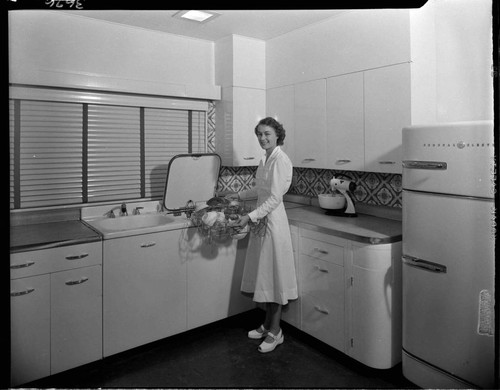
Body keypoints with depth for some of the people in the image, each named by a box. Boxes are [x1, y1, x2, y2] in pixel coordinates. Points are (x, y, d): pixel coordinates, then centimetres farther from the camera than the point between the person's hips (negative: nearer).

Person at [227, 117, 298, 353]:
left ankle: (275, 332, 15)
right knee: (265, 273, 15)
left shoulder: (280, 160, -15)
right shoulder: (266, 158, 12)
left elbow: (274, 198, -21)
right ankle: (268, 324, 29)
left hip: (273, 219, -9)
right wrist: (239, 196, 27)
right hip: (262, 218, 9)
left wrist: (250, 217, -23)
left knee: (273, 274, 0)